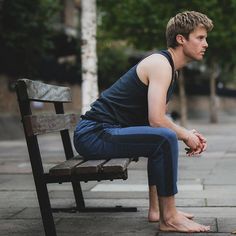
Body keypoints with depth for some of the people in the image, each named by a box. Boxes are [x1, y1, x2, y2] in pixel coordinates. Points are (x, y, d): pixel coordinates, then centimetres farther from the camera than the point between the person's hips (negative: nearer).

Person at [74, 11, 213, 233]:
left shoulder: (170, 67, 17)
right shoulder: (161, 64, -14)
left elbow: (159, 117, 22)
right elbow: (156, 120, -24)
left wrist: (187, 134, 7)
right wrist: (185, 135, -7)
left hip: (104, 131, 11)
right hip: (93, 135, -11)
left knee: (163, 137, 27)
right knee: (166, 138, -28)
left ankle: (157, 208, 26)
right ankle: (169, 218, -15)